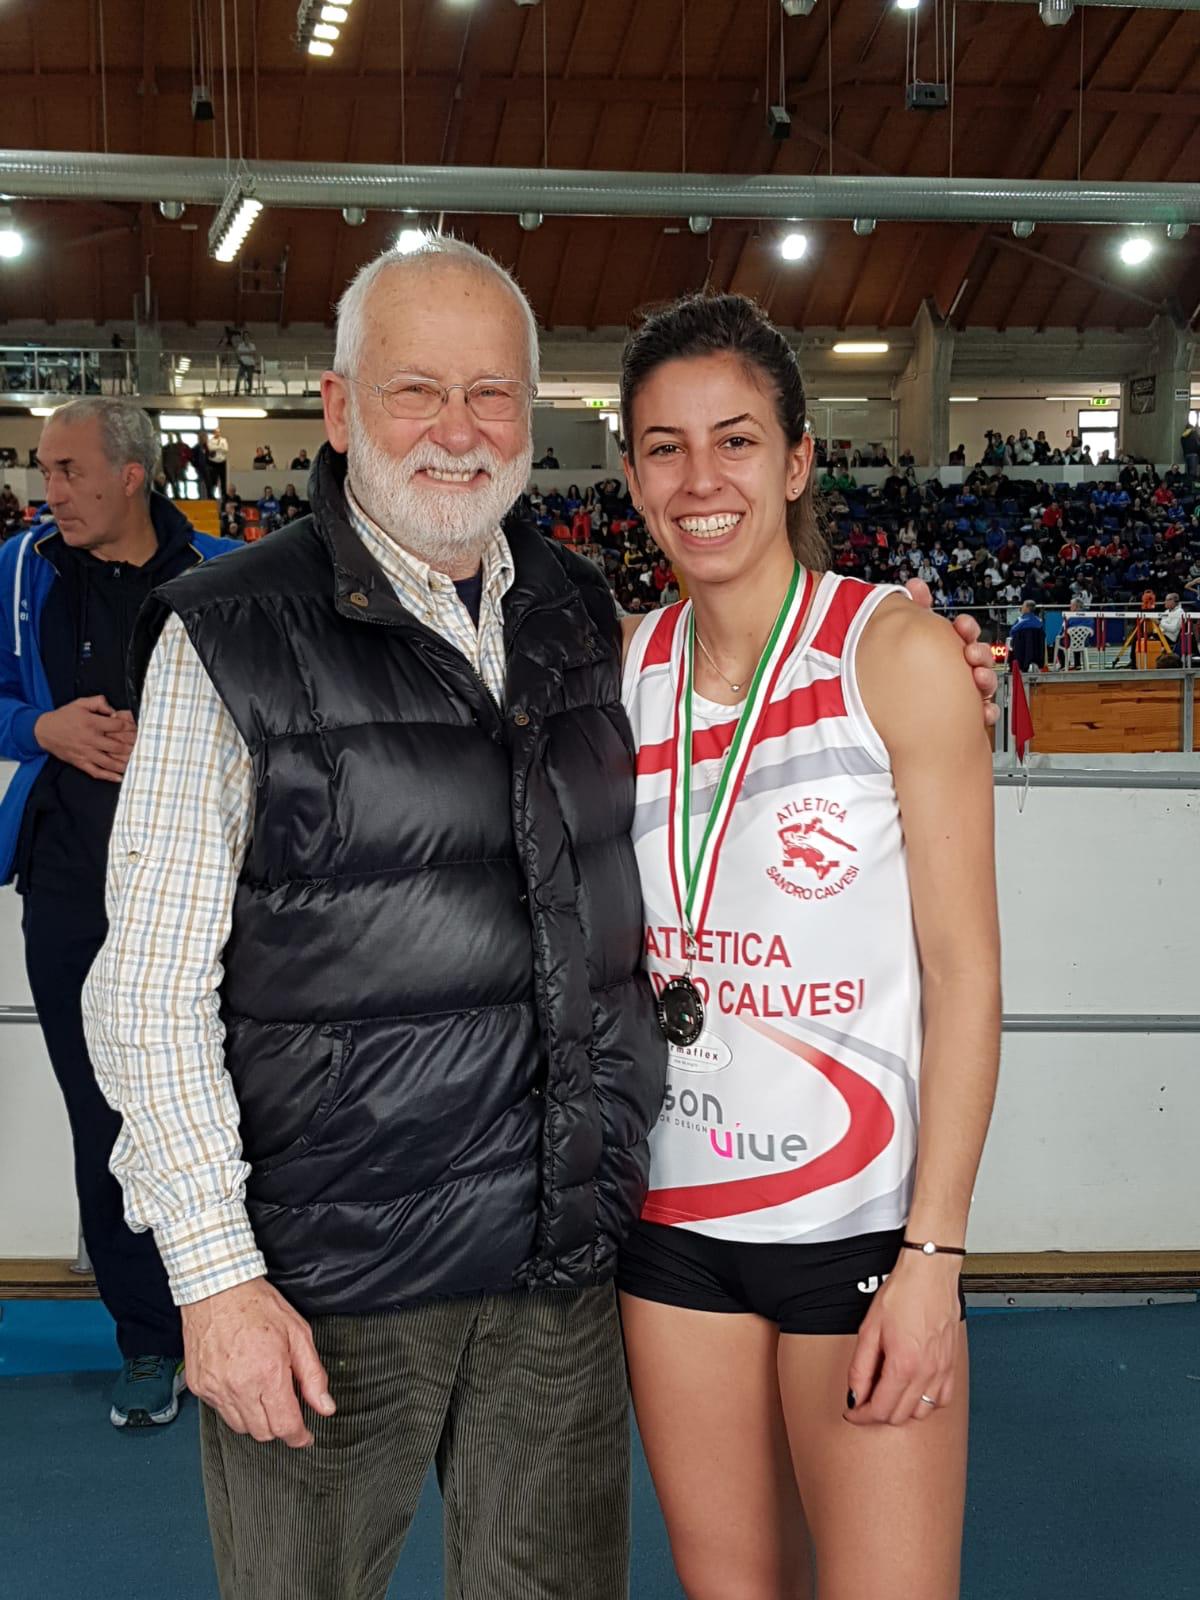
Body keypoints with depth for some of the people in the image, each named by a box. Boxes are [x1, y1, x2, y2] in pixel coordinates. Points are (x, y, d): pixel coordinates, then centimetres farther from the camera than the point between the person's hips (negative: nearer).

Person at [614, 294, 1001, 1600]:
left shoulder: (898, 653, -9)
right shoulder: (621, 670, 3)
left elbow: (964, 973, -9)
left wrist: (933, 1254, -12)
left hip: (862, 1220, -3)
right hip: (671, 1211, 4)